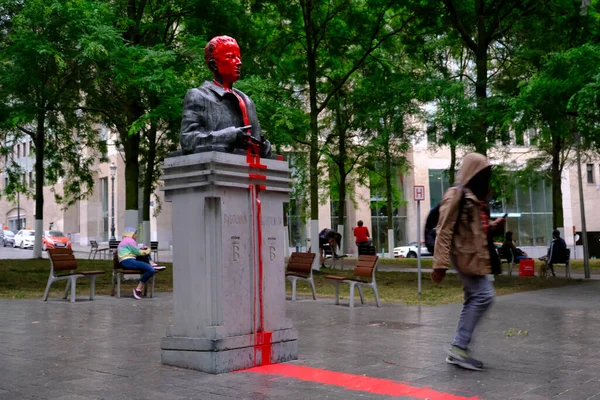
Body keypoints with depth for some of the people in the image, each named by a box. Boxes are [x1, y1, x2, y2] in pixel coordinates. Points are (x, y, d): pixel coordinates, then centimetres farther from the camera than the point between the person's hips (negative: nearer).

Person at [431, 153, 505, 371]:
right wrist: (440, 263, -21)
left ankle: (459, 349, 14)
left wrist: (493, 226, 6)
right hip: (465, 255, -10)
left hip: (476, 255, 10)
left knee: (473, 300, 9)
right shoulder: (456, 195, -12)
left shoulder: (476, 197, 17)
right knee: (484, 296, -15)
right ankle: (459, 347, -10)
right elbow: (444, 231, -16)